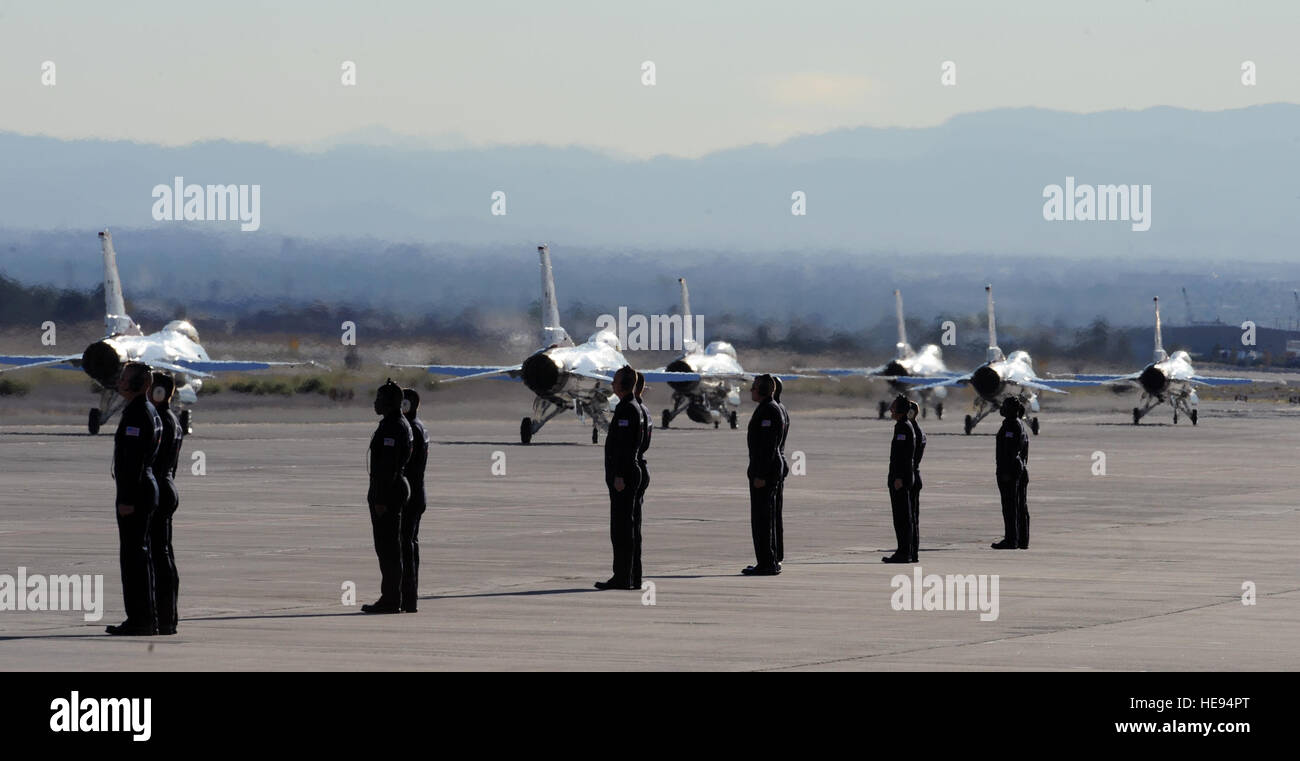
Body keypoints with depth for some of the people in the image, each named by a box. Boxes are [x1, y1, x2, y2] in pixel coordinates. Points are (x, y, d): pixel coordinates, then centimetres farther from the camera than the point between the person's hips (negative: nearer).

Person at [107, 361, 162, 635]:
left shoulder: (136, 413, -16)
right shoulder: (150, 411, 16)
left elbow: (134, 459, -21)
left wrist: (127, 499, -22)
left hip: (134, 490, -10)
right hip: (148, 487, 10)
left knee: (133, 554, -8)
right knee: (141, 553, 13)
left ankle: (139, 619, -9)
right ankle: (148, 619, 16)